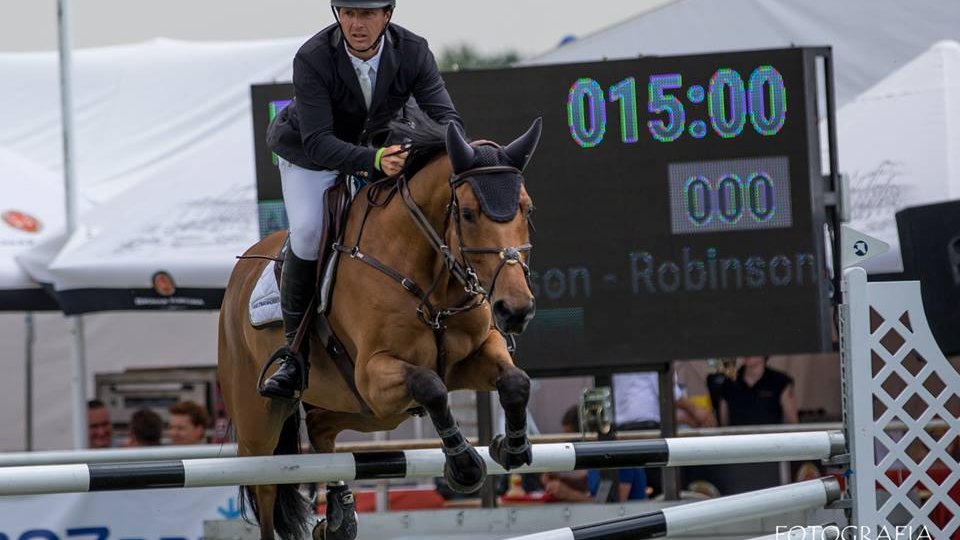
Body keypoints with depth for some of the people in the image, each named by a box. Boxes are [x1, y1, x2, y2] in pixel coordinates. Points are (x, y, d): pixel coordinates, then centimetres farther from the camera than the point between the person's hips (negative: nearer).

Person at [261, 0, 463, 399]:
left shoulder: (412, 52, -24)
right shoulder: (312, 59, -34)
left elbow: (445, 116, -24)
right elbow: (318, 143, -38)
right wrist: (374, 161, -55)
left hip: (379, 148, 4)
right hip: (309, 154, -4)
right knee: (308, 233, -23)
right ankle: (294, 350, -11)